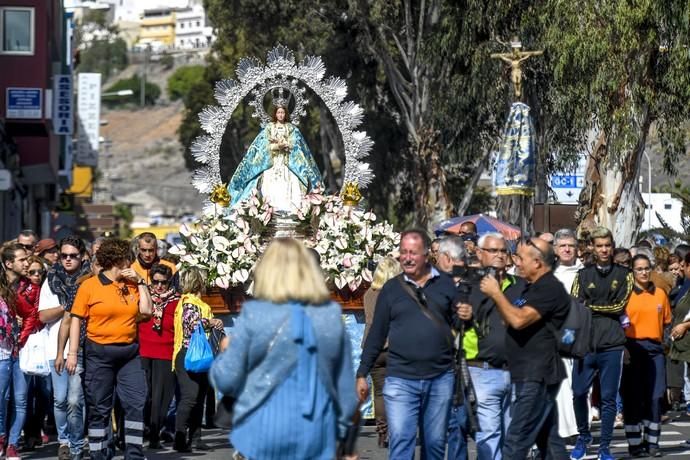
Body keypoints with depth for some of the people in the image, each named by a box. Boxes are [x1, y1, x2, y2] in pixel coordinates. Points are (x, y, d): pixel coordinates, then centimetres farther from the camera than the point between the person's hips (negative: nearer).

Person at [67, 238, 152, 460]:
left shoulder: (131, 285, 9)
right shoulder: (89, 286, -3)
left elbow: (146, 311, 1)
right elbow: (76, 319, -3)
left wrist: (140, 282, 1)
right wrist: (72, 353, -8)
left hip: (129, 352, 4)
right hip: (99, 353, -4)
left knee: (136, 402, -3)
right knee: (99, 407, 2)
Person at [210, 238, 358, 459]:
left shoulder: (254, 315, -7)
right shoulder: (332, 316, 2)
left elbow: (227, 379, -3)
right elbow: (345, 383, 8)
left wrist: (224, 353, 19)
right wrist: (343, 430, 19)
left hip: (264, 431, -2)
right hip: (316, 434, 3)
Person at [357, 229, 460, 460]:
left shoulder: (446, 285, 6)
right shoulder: (391, 289, 7)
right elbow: (376, 334, 10)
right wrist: (362, 374, 8)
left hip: (440, 378, 1)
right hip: (401, 380, -1)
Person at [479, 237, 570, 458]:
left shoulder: (550, 288, -15)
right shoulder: (533, 288, 18)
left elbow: (519, 320, -24)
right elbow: (511, 320, 22)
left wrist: (496, 293, -13)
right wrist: (496, 294, 8)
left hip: (537, 377, -11)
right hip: (530, 376, 11)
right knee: (549, 441, 12)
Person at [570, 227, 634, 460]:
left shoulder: (623, 274, 8)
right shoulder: (583, 275, 11)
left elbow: (620, 305, -3)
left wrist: (590, 306, -3)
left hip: (612, 344, -1)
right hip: (586, 343, 1)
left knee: (609, 397, 2)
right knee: (579, 394, 0)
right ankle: (583, 436, 22)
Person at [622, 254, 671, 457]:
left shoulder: (660, 294, 10)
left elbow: (666, 322, 15)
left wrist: (664, 342, 5)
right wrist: (622, 348, -11)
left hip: (654, 349, 3)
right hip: (632, 347, -3)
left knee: (655, 396, 0)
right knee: (633, 396, 0)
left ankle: (652, 442, 8)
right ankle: (634, 443, 6)